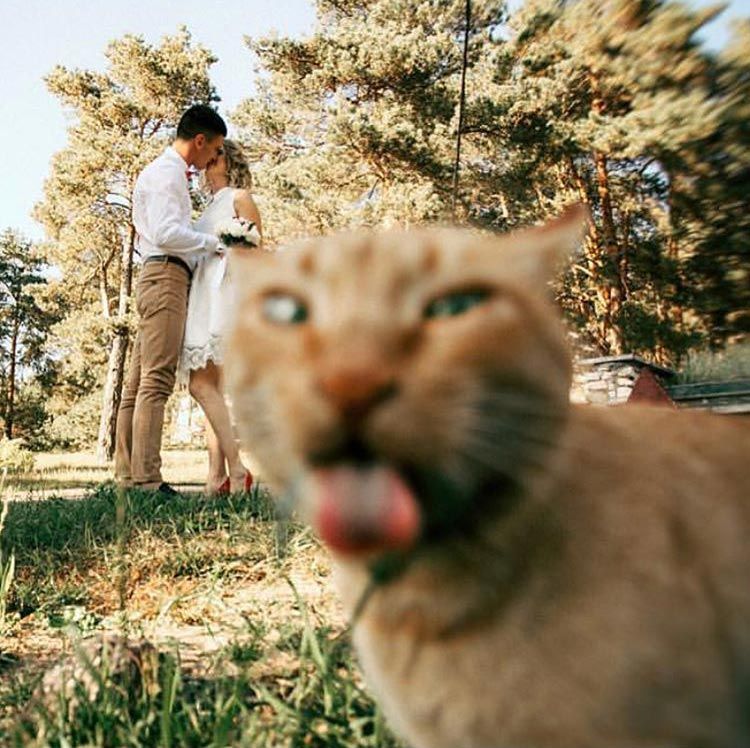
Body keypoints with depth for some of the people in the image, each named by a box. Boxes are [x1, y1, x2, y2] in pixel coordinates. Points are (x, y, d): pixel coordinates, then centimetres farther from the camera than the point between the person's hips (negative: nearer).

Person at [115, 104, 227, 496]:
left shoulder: (163, 172, 28)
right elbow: (166, 232, -17)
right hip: (166, 276, -10)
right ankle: (146, 480, -17)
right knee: (156, 380, -15)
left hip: (155, 278, 10)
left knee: (138, 382, 4)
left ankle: (127, 476, 6)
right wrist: (214, 242, -6)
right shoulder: (168, 172, -3)